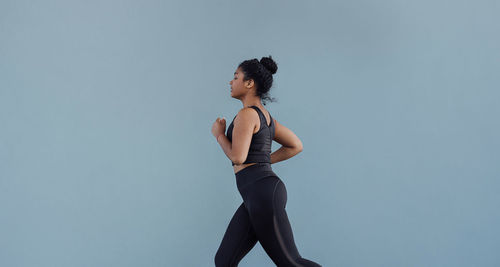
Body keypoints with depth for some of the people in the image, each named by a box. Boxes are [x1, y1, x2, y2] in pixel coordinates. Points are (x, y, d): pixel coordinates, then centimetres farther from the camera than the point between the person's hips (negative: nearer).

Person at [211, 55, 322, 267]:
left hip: (262, 192, -10)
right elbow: (296, 146, 23)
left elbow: (237, 157, -18)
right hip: (257, 196, 10)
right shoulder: (265, 116, 18)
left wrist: (219, 134, -1)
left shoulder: (247, 114, -9)